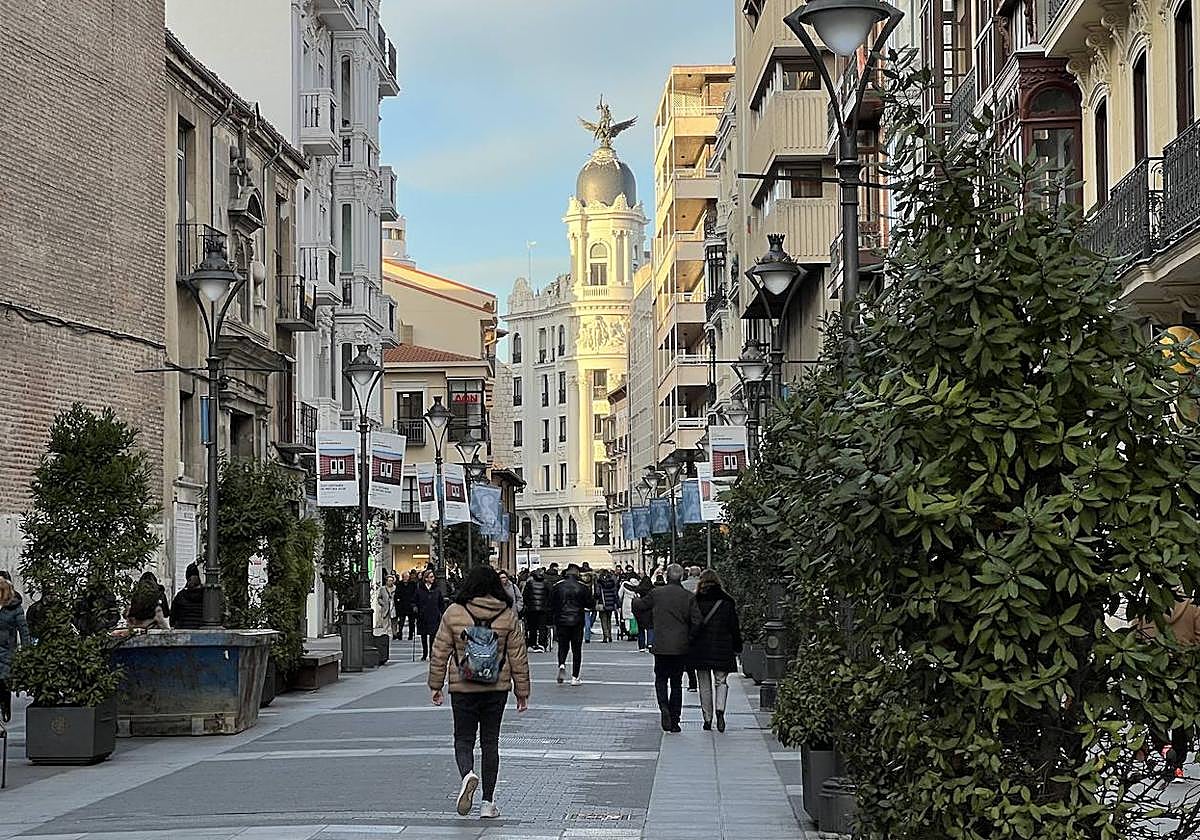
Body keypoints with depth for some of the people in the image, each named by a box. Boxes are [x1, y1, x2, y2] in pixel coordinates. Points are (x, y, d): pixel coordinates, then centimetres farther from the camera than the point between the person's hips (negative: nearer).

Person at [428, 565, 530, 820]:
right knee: (490, 742, 12)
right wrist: (522, 691, 10)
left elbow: (439, 653, -2)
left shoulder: (454, 613, -5)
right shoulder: (507, 615, -1)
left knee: (463, 739, 10)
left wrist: (436, 685, 9)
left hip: (463, 687, -2)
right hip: (497, 688, 2)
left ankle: (468, 775, -22)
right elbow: (518, 657, 2)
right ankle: (488, 803, 12)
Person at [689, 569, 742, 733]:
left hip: (700, 650, 0)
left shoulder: (695, 601, -4)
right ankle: (720, 709, -15)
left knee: (704, 685, 9)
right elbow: (734, 627, 2)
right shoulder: (727, 601, -1)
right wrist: (737, 647, 11)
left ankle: (707, 719, 11)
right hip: (722, 649, 0)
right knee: (721, 681, 10)